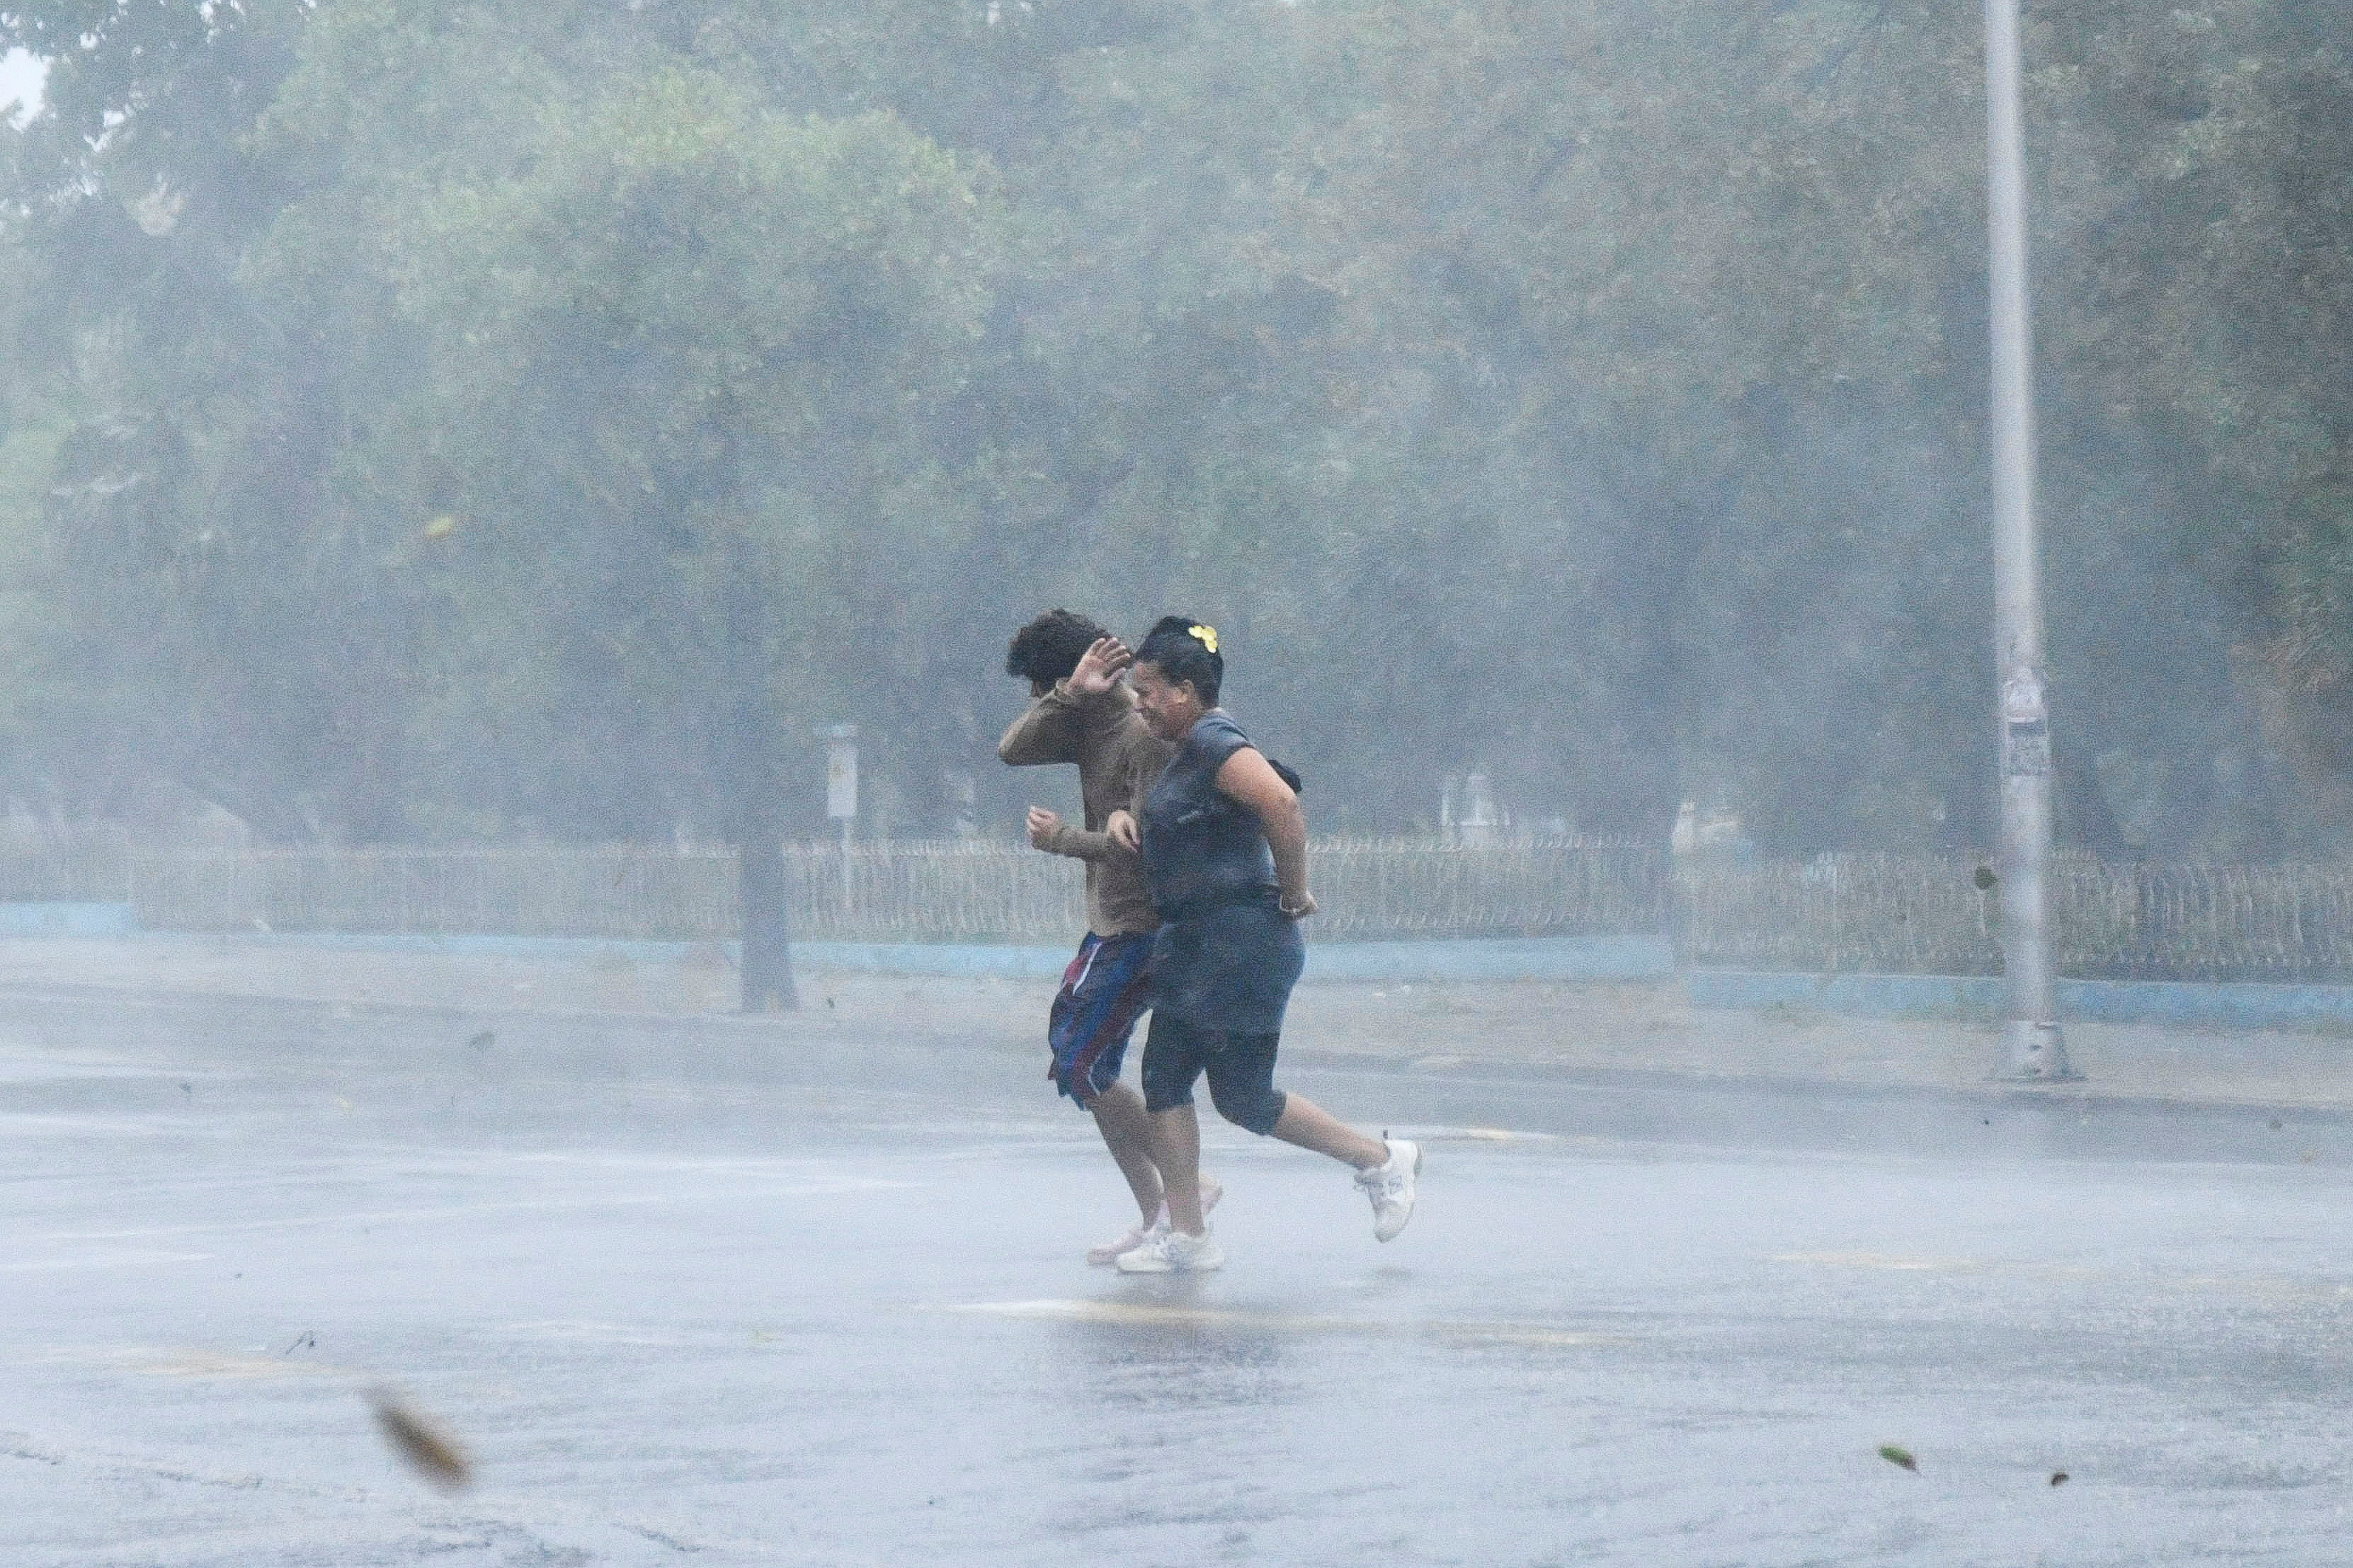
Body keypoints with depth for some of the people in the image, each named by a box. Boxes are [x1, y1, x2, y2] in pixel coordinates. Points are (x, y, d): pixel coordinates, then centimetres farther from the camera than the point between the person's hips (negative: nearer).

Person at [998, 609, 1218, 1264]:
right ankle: (1154, 1214, 13)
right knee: (1075, 1056, 10)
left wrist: (1060, 839, -11)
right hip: (1109, 923, 10)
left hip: (1139, 927, -10)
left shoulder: (1146, 736, -19)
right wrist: (1070, 695, -15)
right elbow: (1012, 750, -3)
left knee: (1082, 1069, -10)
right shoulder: (1088, 725, 9)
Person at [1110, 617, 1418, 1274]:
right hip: (1195, 947, 10)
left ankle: (1381, 1161, 14)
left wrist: (1293, 893, -22)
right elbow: (1172, 820, 33)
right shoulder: (1188, 750, 13)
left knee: (1243, 1098, -2)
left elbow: (1282, 805, -33)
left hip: (1241, 944, -10)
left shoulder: (1213, 741, -18)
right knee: (1164, 1083, 7)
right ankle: (1187, 1237, 10)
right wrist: (1126, 818, 11)